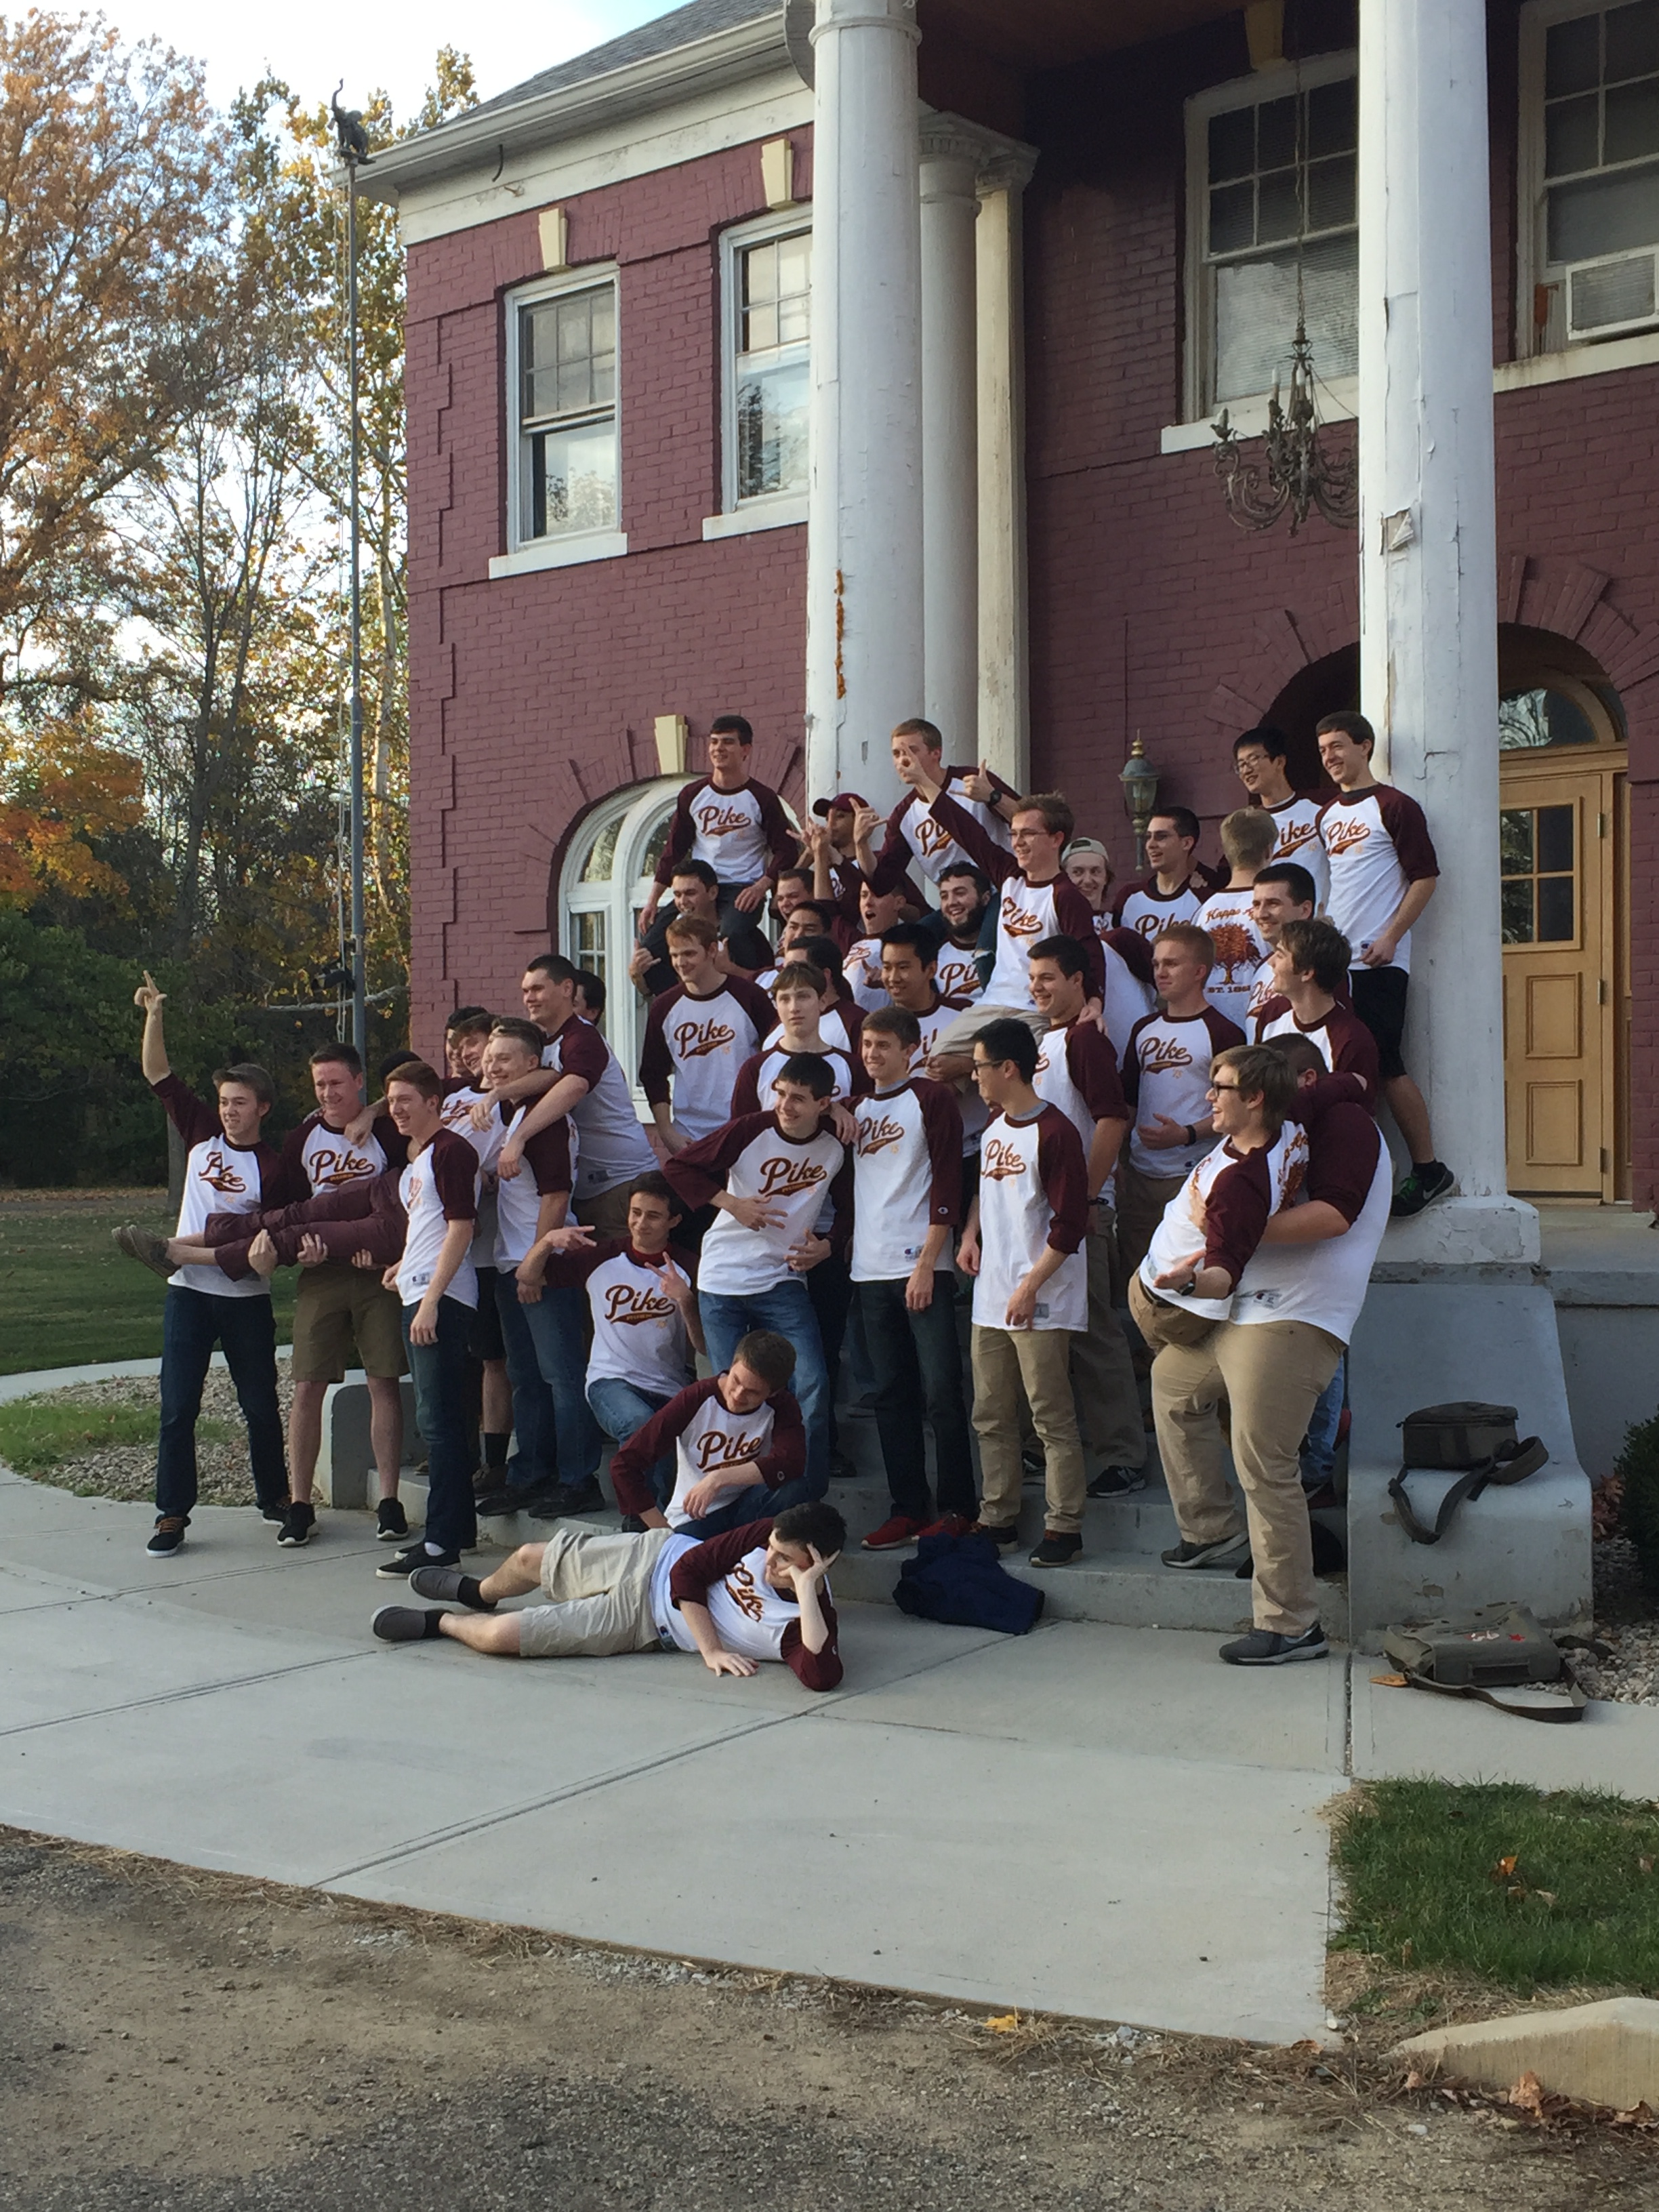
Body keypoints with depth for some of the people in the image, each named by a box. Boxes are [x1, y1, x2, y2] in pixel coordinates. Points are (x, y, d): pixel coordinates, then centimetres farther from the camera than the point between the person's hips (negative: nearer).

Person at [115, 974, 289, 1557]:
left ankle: (274, 1497, 26)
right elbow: (158, 1074, 2)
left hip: (246, 1298, -2)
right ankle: (172, 1515, 7)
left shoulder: (273, 1166, -7)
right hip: (188, 1292, 2)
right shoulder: (201, 1132, 3)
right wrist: (154, 1015, -8)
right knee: (178, 1407, 0)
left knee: (261, 1405, 9)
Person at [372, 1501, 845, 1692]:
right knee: (530, 1558, 20)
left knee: (500, 1635, -10)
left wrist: (806, 1591, -51)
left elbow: (822, 1677, -50)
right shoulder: (766, 1535, -18)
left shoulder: (806, 1622, -29)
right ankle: (477, 1593, 60)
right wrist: (711, 1649, -21)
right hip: (656, 1559, 4)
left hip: (640, 1620, -3)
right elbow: (689, 1569, -10)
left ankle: (440, 1623, 27)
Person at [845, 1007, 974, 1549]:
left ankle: (957, 1508, 2)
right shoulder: (857, 1108, 16)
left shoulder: (931, 1099, -2)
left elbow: (947, 1184, -8)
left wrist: (927, 1264, -14)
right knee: (892, 1395, 7)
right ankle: (908, 1508, 13)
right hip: (870, 1271, 6)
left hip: (922, 1268, -6)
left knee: (940, 1392, -6)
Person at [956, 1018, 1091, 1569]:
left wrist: (1030, 1286, -18)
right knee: (991, 1416, 13)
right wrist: (970, 1234, 11)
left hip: (1041, 1302, -8)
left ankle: (1063, 1527, 5)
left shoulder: (1053, 1132, -14)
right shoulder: (993, 1126, 12)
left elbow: (1069, 1225, -16)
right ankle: (997, 1520, 22)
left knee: (1051, 1418, -2)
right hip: (990, 1297, 8)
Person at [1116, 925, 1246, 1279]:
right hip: (1138, 1173, 6)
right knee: (1133, 1269, 9)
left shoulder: (1222, 1033, -6)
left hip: (1190, 1176, -6)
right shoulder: (1144, 1031, 15)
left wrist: (1187, 1134, -22)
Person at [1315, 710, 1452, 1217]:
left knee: (1385, 1065, -8)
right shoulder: (1327, 817, 17)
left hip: (1378, 961, -7)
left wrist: (1390, 937, -15)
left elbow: (1425, 875, -8)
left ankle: (1429, 1170, 2)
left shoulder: (1394, 806, -5)